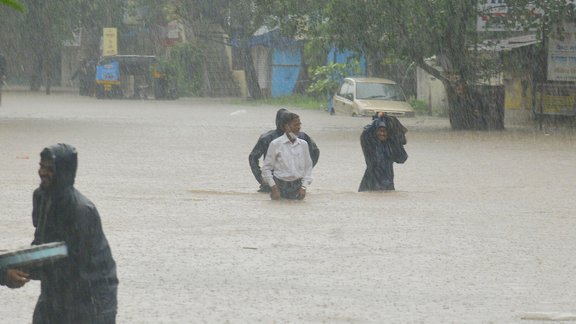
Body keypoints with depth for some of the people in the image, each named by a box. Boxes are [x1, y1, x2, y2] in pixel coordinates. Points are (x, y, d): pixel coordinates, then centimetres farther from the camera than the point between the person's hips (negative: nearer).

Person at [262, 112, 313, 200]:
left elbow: (308, 167, 10)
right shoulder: (276, 144, -3)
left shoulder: (303, 144, 6)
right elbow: (266, 168, 0)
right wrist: (273, 188, -8)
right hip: (280, 185, -2)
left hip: (297, 186, 2)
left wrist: (303, 187, -1)